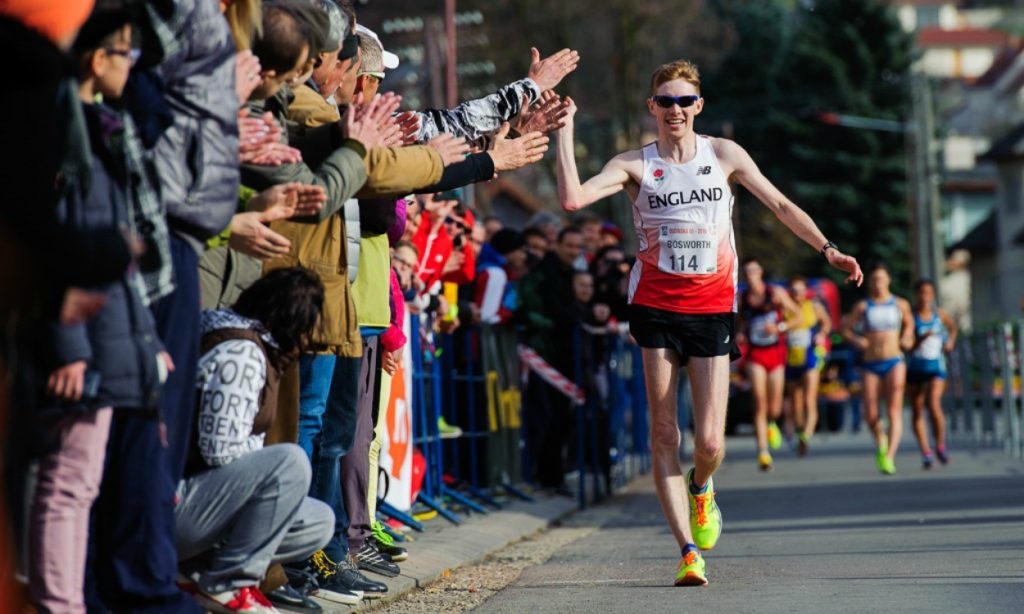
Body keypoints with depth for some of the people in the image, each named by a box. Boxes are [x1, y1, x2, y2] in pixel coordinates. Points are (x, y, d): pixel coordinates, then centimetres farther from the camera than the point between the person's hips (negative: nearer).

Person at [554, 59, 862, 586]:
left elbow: (780, 205, 14)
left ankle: (700, 488, 31)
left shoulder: (724, 155, 5)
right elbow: (572, 199, -14)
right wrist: (565, 129, -15)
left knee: (710, 441, -5)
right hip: (656, 306, -1)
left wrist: (827, 250, 7)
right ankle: (689, 551, 1)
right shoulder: (635, 165, 0)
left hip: (712, 308, 1)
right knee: (664, 433, -4)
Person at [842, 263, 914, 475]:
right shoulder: (863, 306, 3)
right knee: (870, 416, -2)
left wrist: (906, 338, 5)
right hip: (871, 364, 0)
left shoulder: (900, 304, 6)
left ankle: (889, 457, -20)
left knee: (894, 410, -14)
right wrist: (856, 341, -10)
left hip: (894, 362, 0)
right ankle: (881, 442, 29)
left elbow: (909, 322, 24)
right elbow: (846, 329, 8)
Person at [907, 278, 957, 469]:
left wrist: (951, 342, 6)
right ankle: (925, 452, 12)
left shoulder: (939, 314, 1)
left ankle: (940, 445, -1)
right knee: (918, 411, 4)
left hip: (936, 367, 0)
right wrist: (922, 338, -25)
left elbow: (953, 326, 23)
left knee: (933, 404, -19)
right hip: (915, 367, 0)